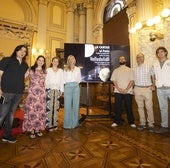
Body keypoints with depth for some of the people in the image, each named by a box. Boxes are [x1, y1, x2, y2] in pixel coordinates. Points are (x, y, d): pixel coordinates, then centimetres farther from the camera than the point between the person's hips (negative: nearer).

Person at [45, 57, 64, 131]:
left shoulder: (61, 71, 13)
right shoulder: (48, 70, 8)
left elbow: (62, 81, 11)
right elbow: (46, 80, 3)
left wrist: (61, 90, 6)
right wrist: (45, 89, -5)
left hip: (57, 90, 2)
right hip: (49, 89, -2)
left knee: (56, 107, 3)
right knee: (49, 106, -7)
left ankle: (55, 124, 12)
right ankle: (49, 124, 1)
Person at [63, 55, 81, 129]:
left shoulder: (78, 69, 14)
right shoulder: (65, 69, 10)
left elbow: (79, 79, 11)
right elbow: (64, 80, 3)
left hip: (76, 87, 2)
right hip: (68, 87, -2)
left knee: (76, 105, 3)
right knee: (67, 105, -2)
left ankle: (75, 123, 14)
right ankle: (67, 124, 7)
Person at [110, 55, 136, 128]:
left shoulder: (129, 70, 10)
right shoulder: (116, 70, 13)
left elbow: (132, 81, 0)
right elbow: (114, 81, 3)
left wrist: (126, 89, -12)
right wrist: (119, 89, -11)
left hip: (128, 92, -1)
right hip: (118, 92, 1)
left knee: (129, 107, 4)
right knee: (118, 107, 4)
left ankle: (131, 122, 18)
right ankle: (117, 121, 16)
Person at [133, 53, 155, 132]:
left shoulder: (149, 66, 2)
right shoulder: (134, 68, 8)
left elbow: (153, 76, 7)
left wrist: (153, 86, -2)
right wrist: (133, 88, 6)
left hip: (147, 89, -2)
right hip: (137, 89, 2)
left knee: (149, 107, -1)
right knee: (140, 107, 9)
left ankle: (151, 124, 13)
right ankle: (142, 123, 20)